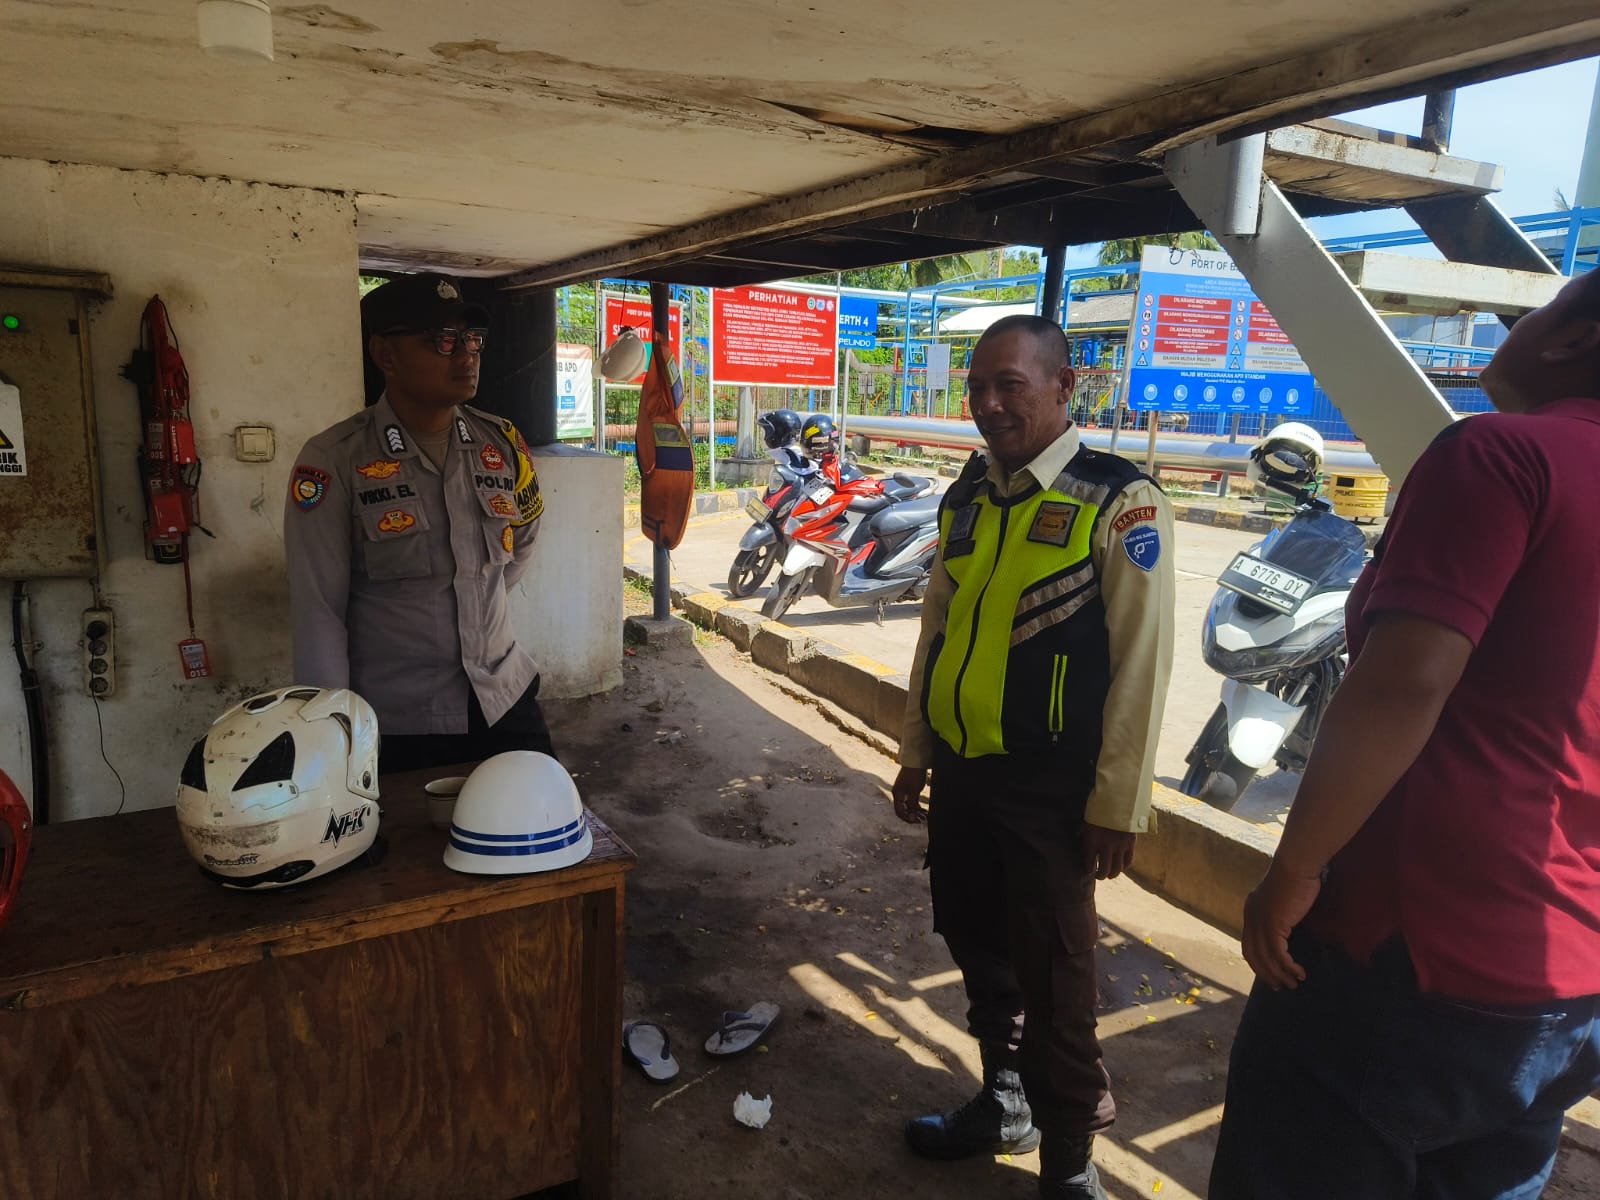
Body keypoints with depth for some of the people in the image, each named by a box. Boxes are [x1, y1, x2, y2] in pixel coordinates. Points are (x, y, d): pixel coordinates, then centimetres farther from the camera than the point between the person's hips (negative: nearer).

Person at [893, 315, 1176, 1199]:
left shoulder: (1120, 502, -11)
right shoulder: (966, 496, 8)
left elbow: (1141, 663, -13)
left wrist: (1118, 805, -13)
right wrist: (915, 752, 15)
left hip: (1049, 787, -6)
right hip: (959, 771, 6)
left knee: (1052, 983, 6)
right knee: (975, 946, 20)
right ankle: (1003, 1102, 44)